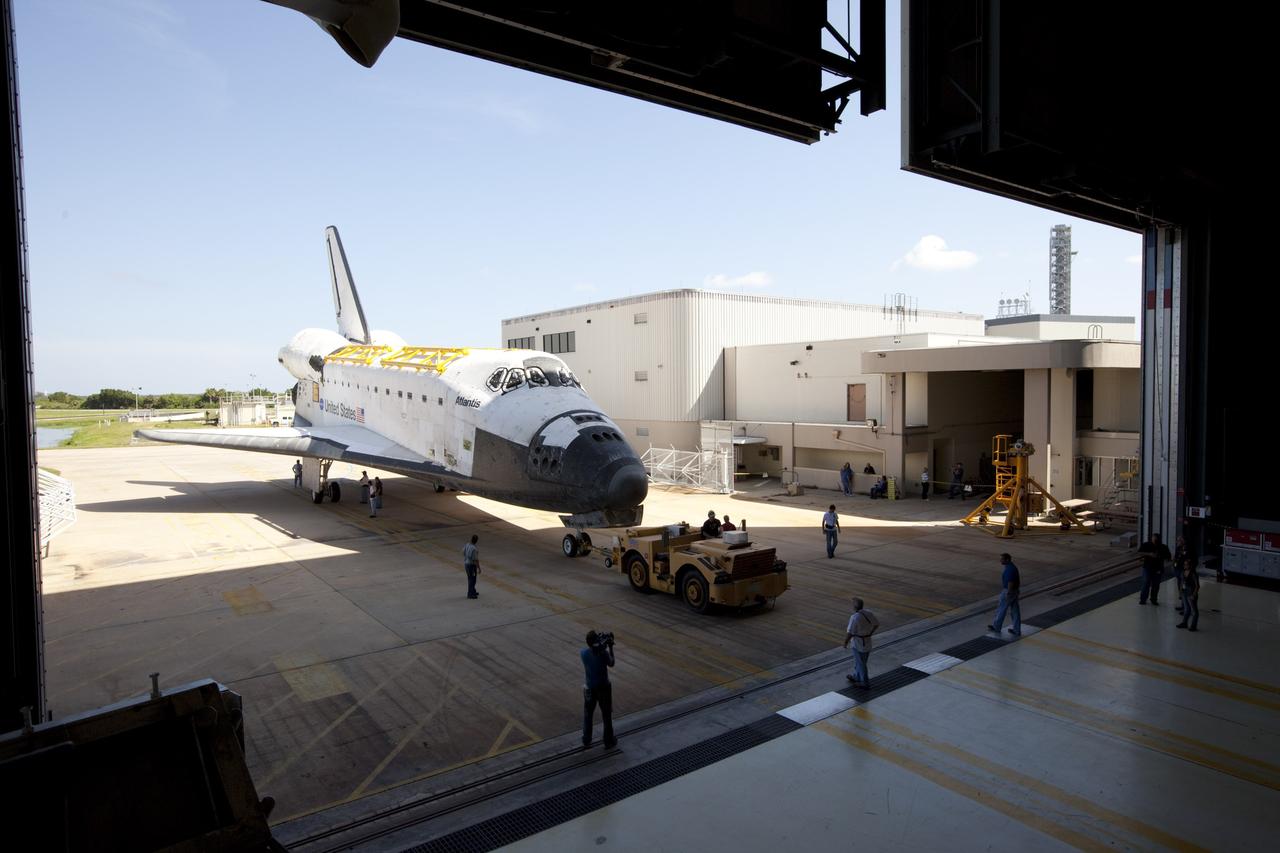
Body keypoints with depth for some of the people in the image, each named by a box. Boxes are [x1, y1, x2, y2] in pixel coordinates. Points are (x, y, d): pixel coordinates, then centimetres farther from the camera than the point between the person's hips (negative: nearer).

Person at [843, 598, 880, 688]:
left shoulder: (854, 618, -27)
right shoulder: (869, 613, -6)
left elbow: (849, 633, -23)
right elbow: (877, 624, 9)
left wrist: (845, 643, -7)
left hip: (858, 643, -7)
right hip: (868, 642, 7)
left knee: (861, 663, 10)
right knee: (860, 661, 24)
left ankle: (865, 682, 22)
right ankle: (856, 677, 40)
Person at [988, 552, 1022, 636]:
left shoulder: (1009, 569, -26)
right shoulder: (1012, 567, 6)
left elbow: (1010, 583, -26)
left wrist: (1007, 595, -22)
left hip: (1009, 592, -10)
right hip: (1014, 591, 10)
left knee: (1001, 609, 8)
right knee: (1015, 610, 13)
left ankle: (996, 627, 24)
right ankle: (1017, 630, 19)